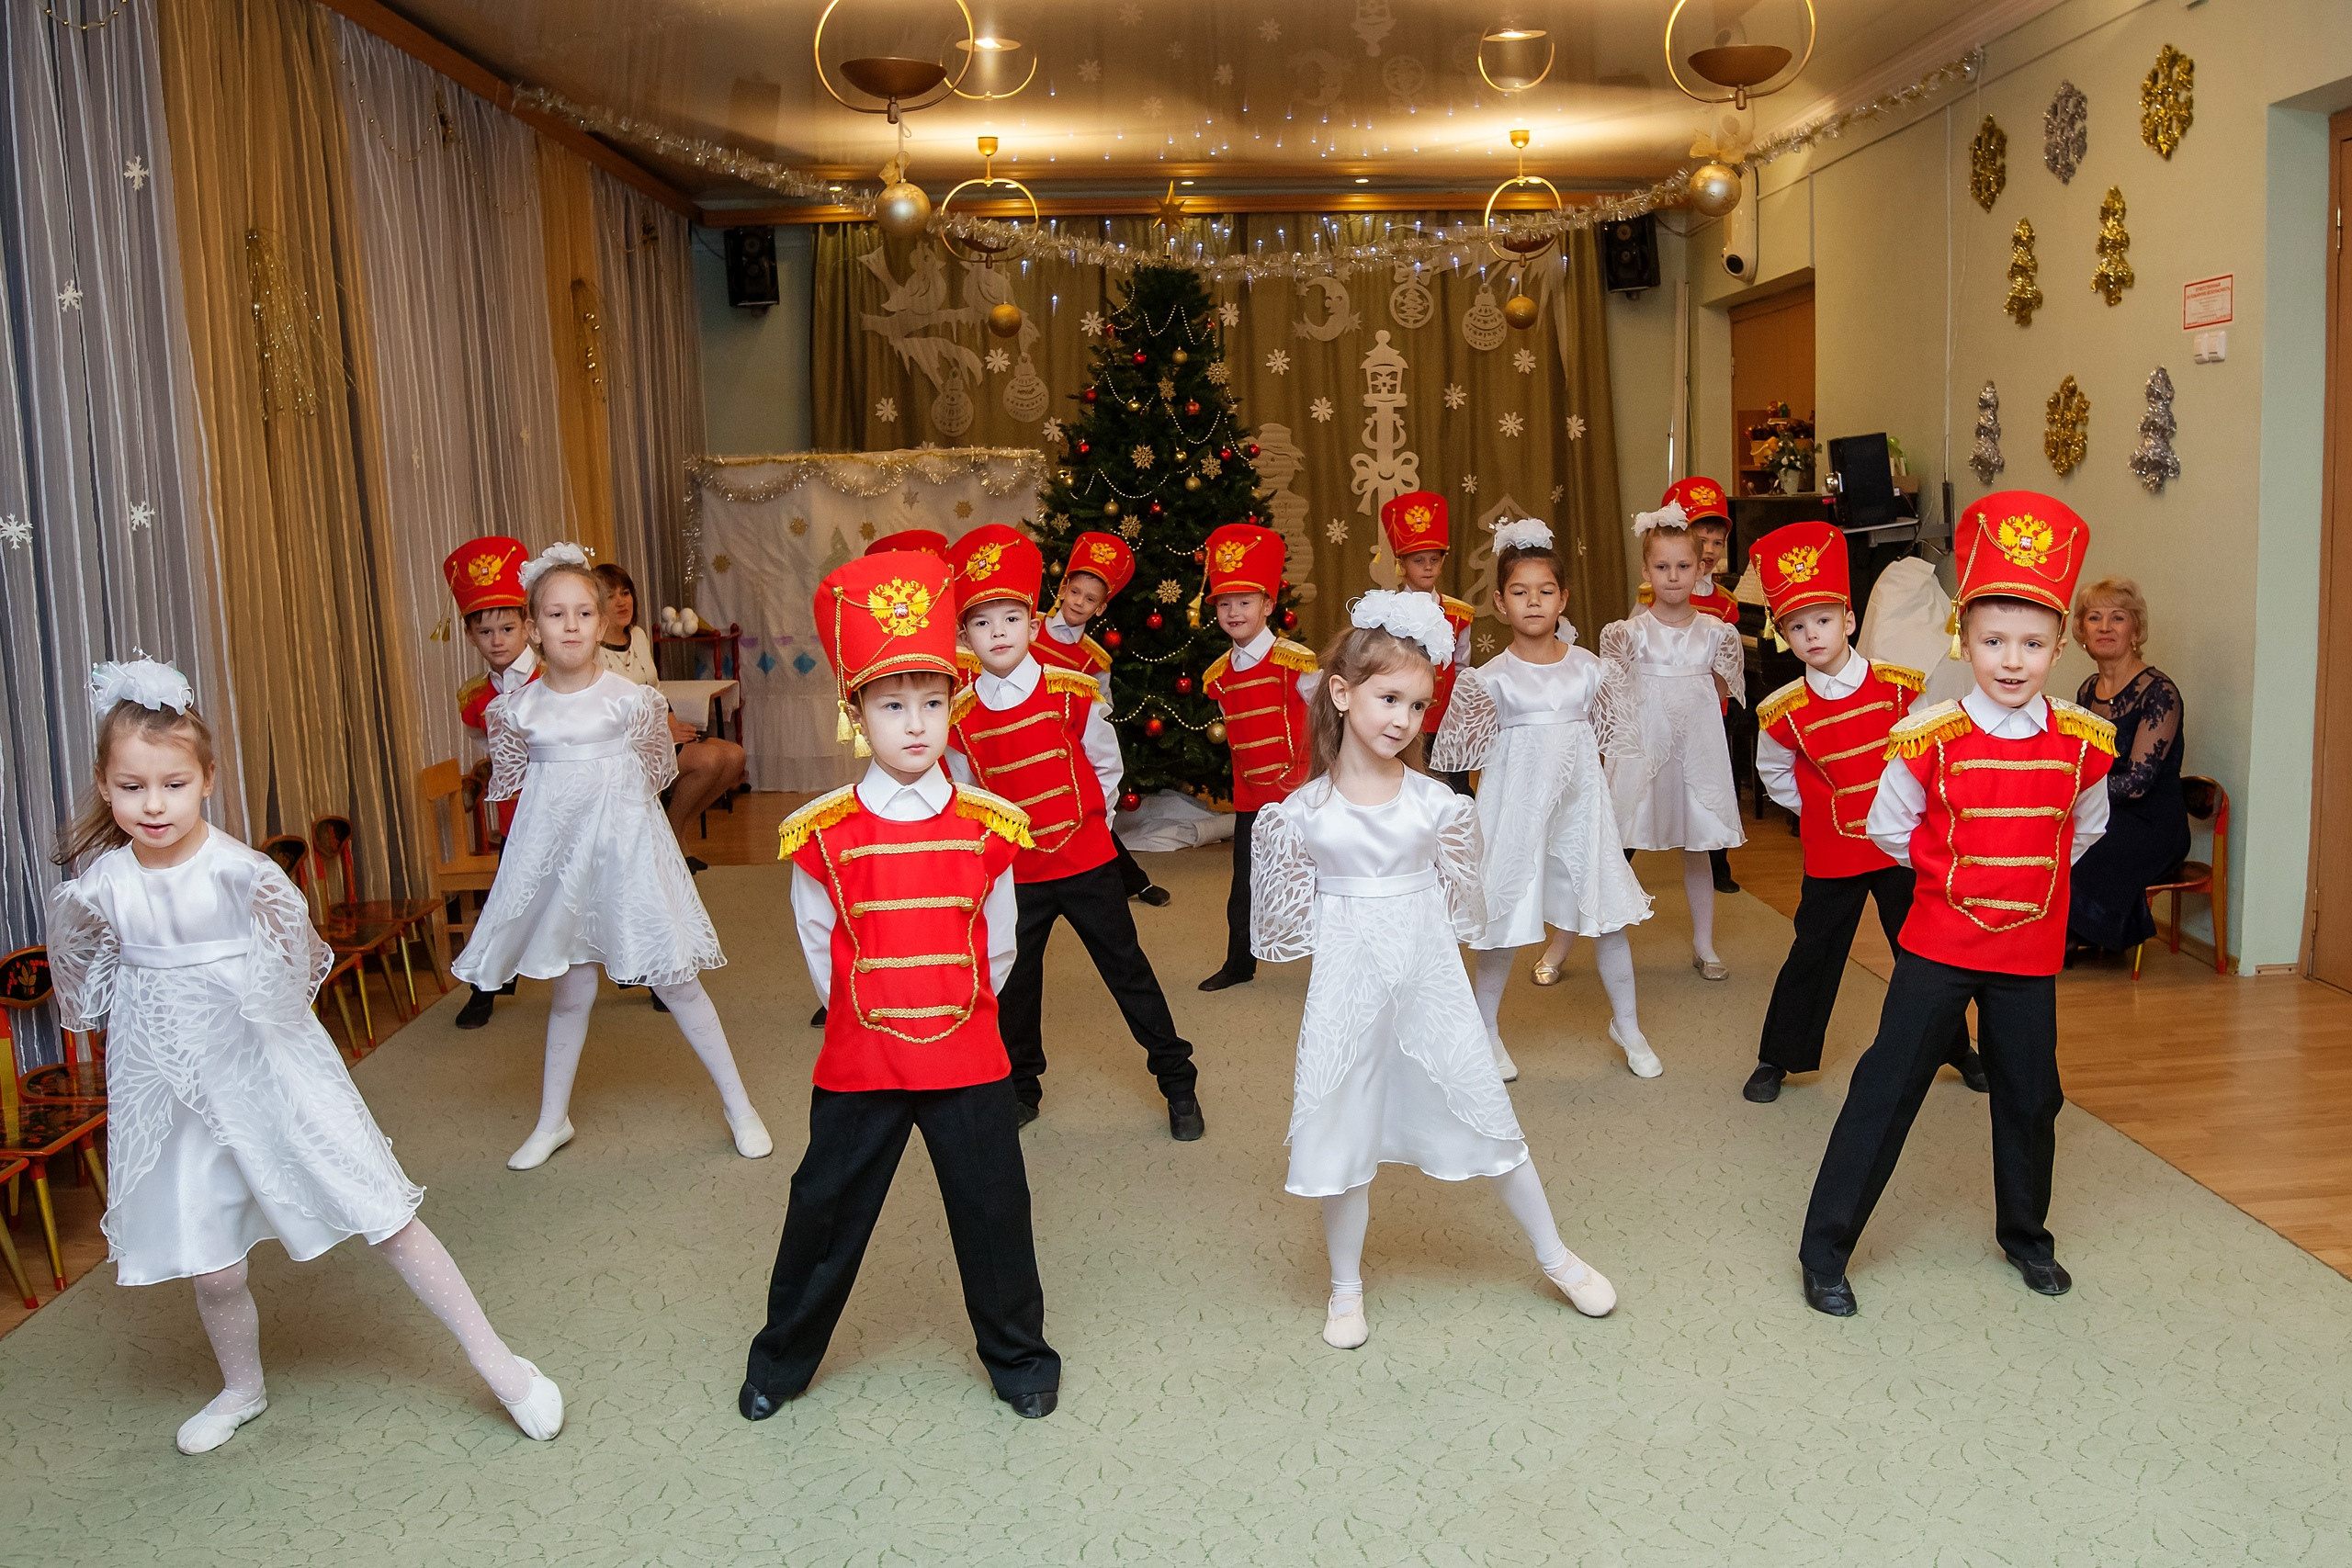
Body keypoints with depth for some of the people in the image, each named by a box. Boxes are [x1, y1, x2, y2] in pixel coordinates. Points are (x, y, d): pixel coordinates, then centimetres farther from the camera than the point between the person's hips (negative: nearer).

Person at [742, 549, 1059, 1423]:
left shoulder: (987, 828, -4)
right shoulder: (823, 836, -7)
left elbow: (997, 945, 6)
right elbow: (822, 954, 3)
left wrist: (951, 1014, 7)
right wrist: (866, 1017, 4)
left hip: (969, 1056, 1)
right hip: (858, 1061, 0)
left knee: (993, 1209, 10)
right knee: (827, 1210, 12)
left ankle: (1018, 1355, 32)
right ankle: (783, 1356, 34)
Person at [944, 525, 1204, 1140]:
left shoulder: (1073, 694, -9)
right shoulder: (960, 717, -6)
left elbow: (1106, 767, 3)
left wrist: (1083, 824, 2)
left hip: (1088, 863, -1)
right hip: (1015, 874, 2)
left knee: (1128, 969, 6)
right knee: (1015, 984, 12)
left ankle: (1178, 1082, 18)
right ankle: (1020, 1086, 32)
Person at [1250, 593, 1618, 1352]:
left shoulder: (1435, 803, -5)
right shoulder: (1304, 812, -8)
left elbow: (1458, 898, 4)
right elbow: (1289, 916, 1)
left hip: (1429, 982, 1)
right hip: (1347, 988, -1)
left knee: (1489, 1117, 10)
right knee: (1347, 1137, 10)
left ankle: (1556, 1257, 32)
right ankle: (1346, 1287, 31)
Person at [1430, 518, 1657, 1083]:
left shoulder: (1586, 665, 4)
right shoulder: (1493, 676, -5)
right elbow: (1472, 752, -5)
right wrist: (1468, 712, -18)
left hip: (1580, 803, 3)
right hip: (1518, 804, -3)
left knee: (1609, 914, 7)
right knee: (1505, 917, 3)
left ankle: (1627, 1026, 26)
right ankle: (1486, 1031, 21)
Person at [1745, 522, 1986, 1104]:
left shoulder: (1900, 685, -9)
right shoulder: (1785, 712, -10)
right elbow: (1774, 772, 9)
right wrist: (1817, 808, 4)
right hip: (1831, 853, -1)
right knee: (1814, 953, 5)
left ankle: (1958, 1050, 30)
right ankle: (1776, 1059, 18)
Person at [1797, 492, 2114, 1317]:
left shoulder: (2080, 741, -4)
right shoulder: (1932, 738, -12)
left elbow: (2086, 826, 14)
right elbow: (1888, 826, 0)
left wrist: (2028, 873, 7)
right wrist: (1957, 872, 2)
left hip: (2031, 952, 3)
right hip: (1937, 946, -3)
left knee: (2030, 1096, 14)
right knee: (1887, 1087, -1)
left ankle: (2025, 1234, 38)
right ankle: (1825, 1249, 8)